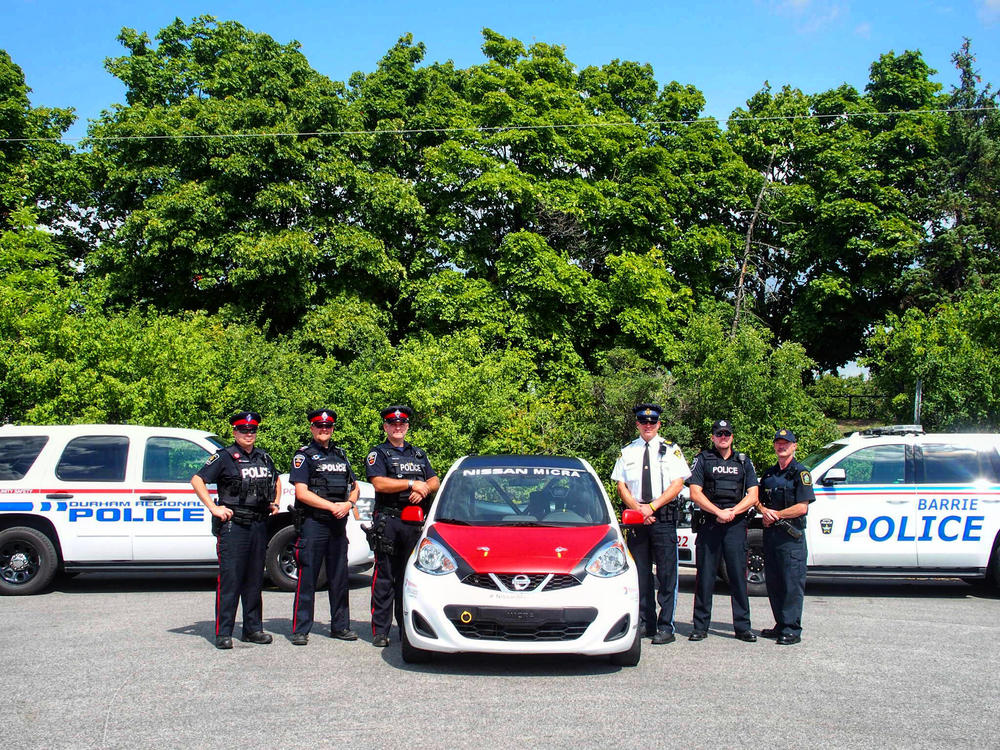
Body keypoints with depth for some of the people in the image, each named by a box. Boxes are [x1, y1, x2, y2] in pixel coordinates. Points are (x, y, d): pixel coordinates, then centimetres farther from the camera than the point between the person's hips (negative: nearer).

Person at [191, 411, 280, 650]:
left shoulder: (264, 458, 15)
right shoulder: (224, 457, -3)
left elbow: (276, 480, 33)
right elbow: (197, 480, -6)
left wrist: (275, 503, 17)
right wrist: (214, 508, -11)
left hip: (259, 525, 6)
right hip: (232, 525, -6)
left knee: (255, 580, 10)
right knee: (229, 579, -6)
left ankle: (253, 629, 19)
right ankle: (223, 633, -2)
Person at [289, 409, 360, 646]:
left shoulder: (340, 455, 18)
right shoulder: (303, 455, 0)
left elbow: (354, 486, 20)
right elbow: (301, 493, -10)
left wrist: (348, 504, -2)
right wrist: (332, 506, -13)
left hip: (338, 524, 6)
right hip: (313, 522, -5)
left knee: (339, 577, 10)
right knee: (307, 578, -4)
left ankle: (340, 626, 19)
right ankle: (300, 630, 1)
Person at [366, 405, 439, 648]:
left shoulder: (419, 454, 22)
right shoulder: (378, 453, 5)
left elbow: (435, 482, 16)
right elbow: (379, 483, -10)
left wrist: (423, 489, -6)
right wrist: (412, 484, -9)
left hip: (415, 523, 5)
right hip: (388, 520, -4)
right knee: (384, 577, -4)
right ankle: (380, 631, 0)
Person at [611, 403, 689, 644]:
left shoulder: (671, 450, 5)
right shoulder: (627, 452, 12)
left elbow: (677, 484, -2)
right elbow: (621, 486, 9)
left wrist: (651, 507, -11)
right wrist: (638, 509, -7)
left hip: (664, 518, -3)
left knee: (667, 574, -5)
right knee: (640, 573, 5)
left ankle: (665, 627, -2)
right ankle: (645, 623, 13)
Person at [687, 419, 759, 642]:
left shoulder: (744, 462, 15)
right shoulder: (702, 460, 8)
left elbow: (752, 496, 7)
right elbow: (695, 493, -1)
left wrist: (732, 511, -9)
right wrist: (718, 512, -12)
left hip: (736, 525, 1)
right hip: (709, 524, -1)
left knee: (738, 576, 1)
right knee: (705, 576, 1)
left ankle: (742, 626, 7)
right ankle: (700, 626, 7)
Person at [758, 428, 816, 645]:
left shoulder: (801, 473, -3)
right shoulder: (769, 474, 17)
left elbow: (802, 507, -11)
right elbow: (758, 499, 19)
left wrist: (776, 515, -9)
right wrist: (764, 511, -2)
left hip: (791, 535, -7)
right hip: (770, 532, 7)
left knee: (792, 583, -6)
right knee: (773, 582, 10)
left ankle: (792, 629, -5)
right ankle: (781, 625, 18)